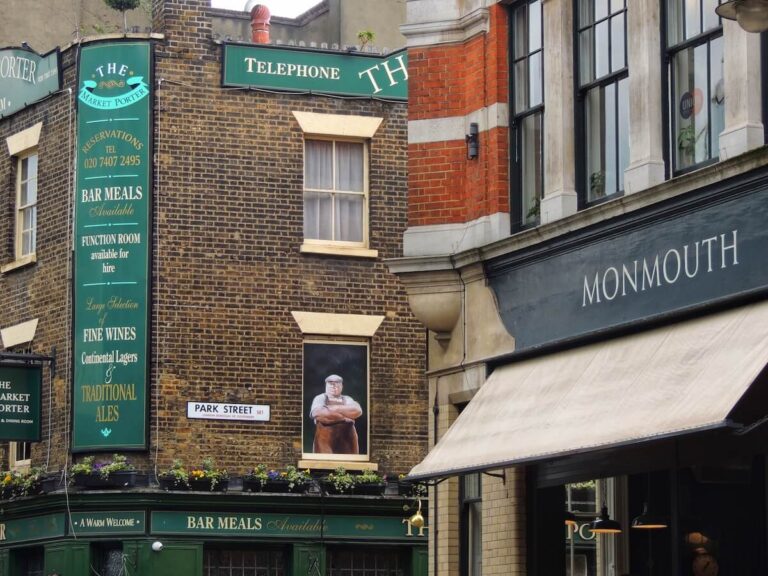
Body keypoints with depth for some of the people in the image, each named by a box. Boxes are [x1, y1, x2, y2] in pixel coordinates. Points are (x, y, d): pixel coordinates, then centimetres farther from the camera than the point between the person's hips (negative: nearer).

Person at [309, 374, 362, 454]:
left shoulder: (347, 400, 16)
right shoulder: (320, 398, 9)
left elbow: (357, 411, -5)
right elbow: (318, 414, -12)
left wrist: (336, 408, -7)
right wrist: (342, 417, -6)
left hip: (346, 442, 3)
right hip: (325, 441, -3)